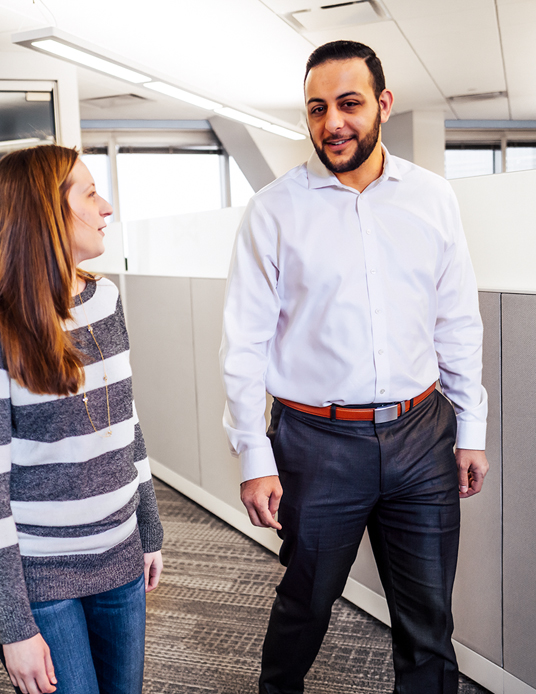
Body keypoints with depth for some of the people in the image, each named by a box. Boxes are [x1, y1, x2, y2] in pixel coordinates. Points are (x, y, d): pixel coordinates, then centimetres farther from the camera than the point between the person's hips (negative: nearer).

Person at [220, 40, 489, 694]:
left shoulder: (432, 197, 3)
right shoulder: (274, 209, -5)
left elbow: (458, 323, 9)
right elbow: (245, 341, -5)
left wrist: (471, 430, 9)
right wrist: (254, 460, -7)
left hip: (421, 434, 2)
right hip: (317, 441, -2)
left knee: (428, 617, 13)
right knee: (305, 604, 16)